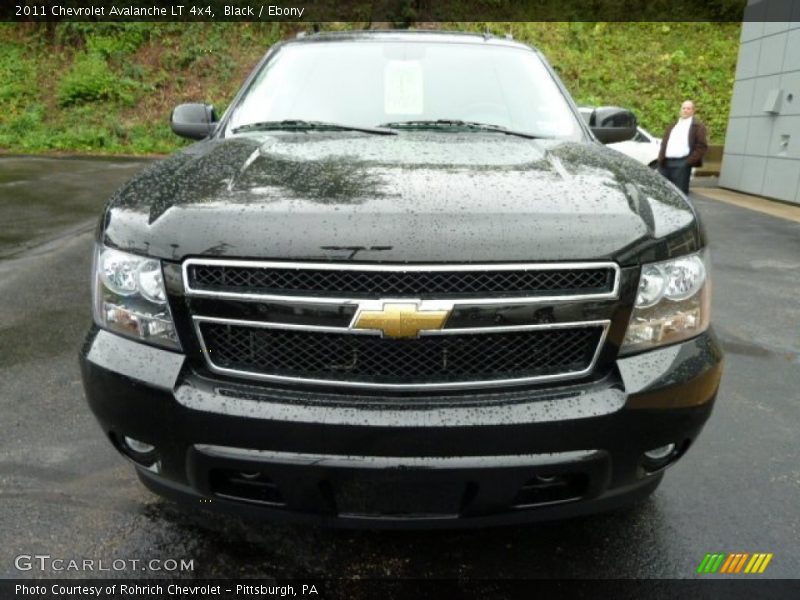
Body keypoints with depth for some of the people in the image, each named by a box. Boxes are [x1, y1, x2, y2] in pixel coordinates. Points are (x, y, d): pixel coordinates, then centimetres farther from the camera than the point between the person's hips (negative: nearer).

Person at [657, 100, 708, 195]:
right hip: (666, 163, 6)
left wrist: (690, 160, -14)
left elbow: (702, 146, -2)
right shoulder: (672, 126, 26)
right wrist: (661, 158, 7)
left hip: (682, 164, -6)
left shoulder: (698, 127, 7)